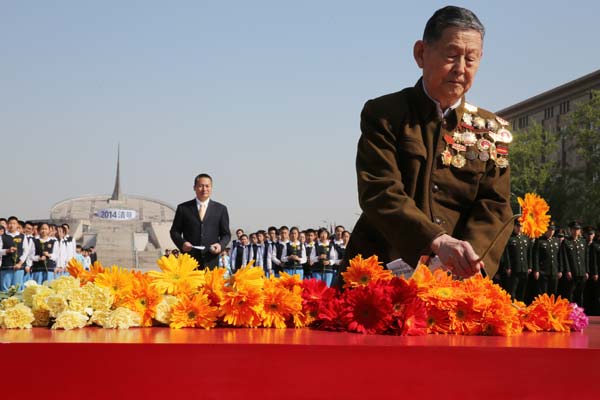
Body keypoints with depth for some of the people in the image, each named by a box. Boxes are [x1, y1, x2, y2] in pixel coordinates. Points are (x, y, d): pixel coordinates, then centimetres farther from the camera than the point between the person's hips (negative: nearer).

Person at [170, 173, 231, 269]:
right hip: (189, 260, 0)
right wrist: (182, 243, -8)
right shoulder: (183, 208, 9)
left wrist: (221, 245, -8)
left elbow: (226, 234, 13)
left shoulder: (221, 209, 11)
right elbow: (174, 231, 11)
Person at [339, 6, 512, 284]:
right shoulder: (383, 114, -1)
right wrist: (437, 241, -28)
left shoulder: (491, 131, 9)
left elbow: (494, 207, 0)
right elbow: (379, 192, -13)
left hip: (455, 280, 2)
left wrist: (470, 259, -21)